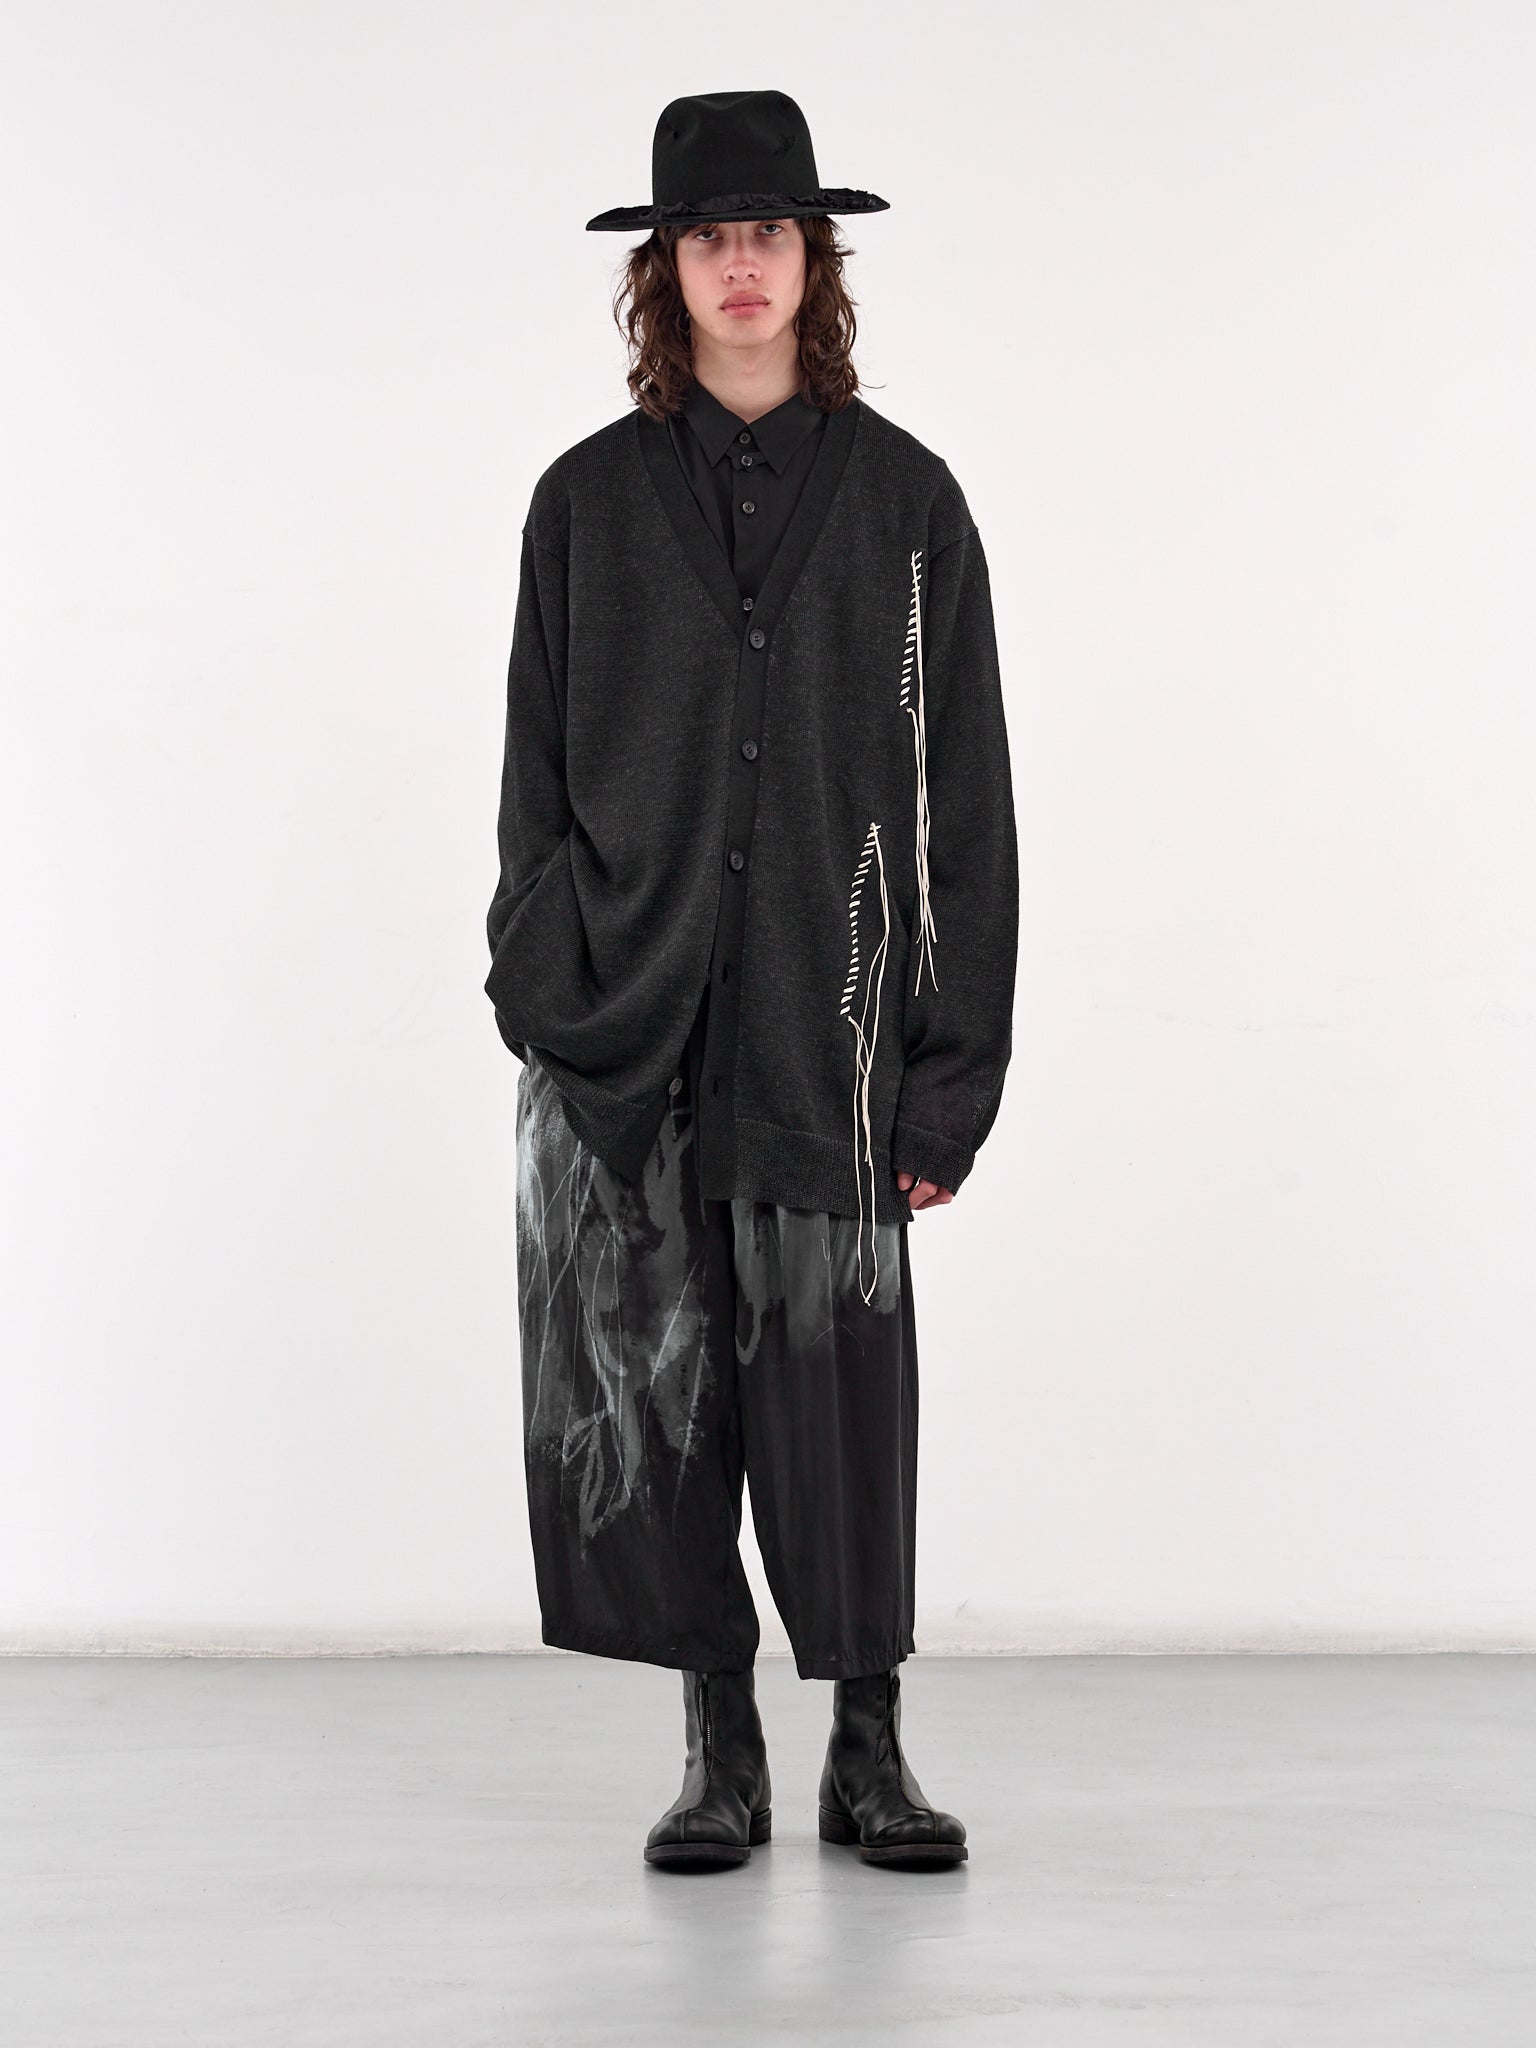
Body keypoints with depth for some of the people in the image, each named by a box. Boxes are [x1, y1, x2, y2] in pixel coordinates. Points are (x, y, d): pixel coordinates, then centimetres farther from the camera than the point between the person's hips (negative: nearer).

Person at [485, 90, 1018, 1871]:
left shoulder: (904, 499, 5)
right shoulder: (590, 503, 8)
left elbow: (965, 798, 3)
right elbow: (535, 777, 9)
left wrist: (951, 1069, -3)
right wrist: (542, 1002, -2)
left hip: (826, 1019, -1)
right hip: (626, 1020, 1)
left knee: (840, 1381, -1)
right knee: (647, 1382, 2)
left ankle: (867, 1748, 13)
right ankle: (719, 1752, 15)